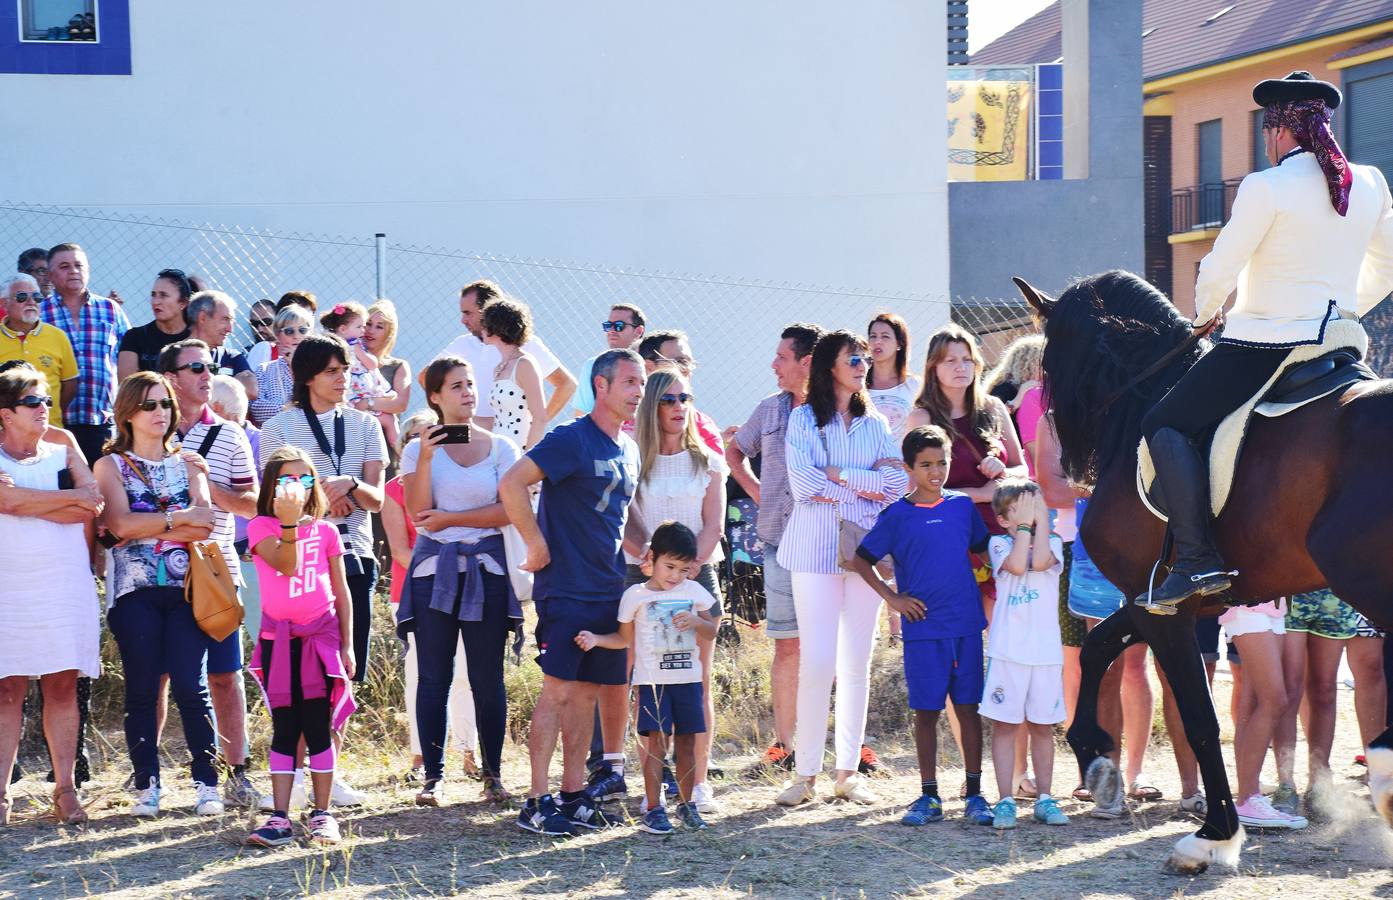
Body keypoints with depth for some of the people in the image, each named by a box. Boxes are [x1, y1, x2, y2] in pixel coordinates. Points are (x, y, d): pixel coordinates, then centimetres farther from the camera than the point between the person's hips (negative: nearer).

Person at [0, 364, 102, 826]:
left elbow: (91, 508, -3)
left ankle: (66, 788, 6)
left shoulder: (64, 453, 11)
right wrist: (72, 497, -7)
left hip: (67, 586, 2)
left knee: (63, 685, 3)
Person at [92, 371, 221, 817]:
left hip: (186, 586, 1)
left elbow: (204, 527, 0)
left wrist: (146, 527, -7)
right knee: (141, 689, -2)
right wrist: (180, 519, -7)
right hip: (134, 590, -1)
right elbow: (119, 523, -8)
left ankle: (206, 783, -2)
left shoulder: (188, 464, 15)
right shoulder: (110, 465, 9)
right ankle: (146, 786, 5)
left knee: (190, 686, -8)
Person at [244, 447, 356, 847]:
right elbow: (285, 564, -18)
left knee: (318, 727, -2)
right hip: (279, 638, -1)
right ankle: (279, 818, 2)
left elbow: (341, 592, 10)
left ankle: (322, 814, 5)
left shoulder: (326, 531, 6)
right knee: (284, 729, 0)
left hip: (321, 636, 1)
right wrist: (289, 522, -29)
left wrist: (347, 645, 6)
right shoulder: (261, 527, 0)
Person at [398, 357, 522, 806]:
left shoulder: (501, 448, 5)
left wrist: (448, 518, -8)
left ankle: (493, 774, 9)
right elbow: (417, 511, -7)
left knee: (488, 678, 1)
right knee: (433, 677, 1)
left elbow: (508, 511, -5)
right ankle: (433, 776, 7)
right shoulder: (419, 448, 5)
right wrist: (426, 457, -15)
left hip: (486, 567, 0)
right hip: (433, 568, 0)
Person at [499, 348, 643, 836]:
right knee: (559, 690, -8)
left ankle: (573, 793, 16)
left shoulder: (629, 449, 14)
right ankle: (537, 802, -4)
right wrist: (537, 546, -18)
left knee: (587, 690, 10)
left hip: (608, 590, 8)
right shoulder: (572, 439, -12)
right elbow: (511, 486, -21)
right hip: (566, 590, -8)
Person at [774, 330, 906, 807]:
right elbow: (804, 483, -10)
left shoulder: (875, 423, 14)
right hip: (816, 549, -4)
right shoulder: (804, 418, 3)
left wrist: (838, 475, -8)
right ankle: (805, 772, -3)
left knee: (857, 662, 4)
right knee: (817, 661, -10)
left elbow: (897, 483, 1)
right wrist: (866, 487, -6)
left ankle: (848, 771, 11)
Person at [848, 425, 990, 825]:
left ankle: (974, 795, 12)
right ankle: (929, 796, 10)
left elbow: (983, 550, 21)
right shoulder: (898, 515, -1)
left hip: (966, 623, 2)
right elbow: (861, 560, 5)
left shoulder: (963, 506, 7)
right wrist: (892, 597, -1)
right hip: (923, 627, -2)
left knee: (968, 707, 5)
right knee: (926, 710, 2)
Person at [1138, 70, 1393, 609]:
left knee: (1166, 425, 1)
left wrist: (1206, 316, 10)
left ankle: (1197, 559, -14)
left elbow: (1218, 271, -10)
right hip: (1337, 343, 7)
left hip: (1263, 343, -7)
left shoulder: (1267, 187, -12)